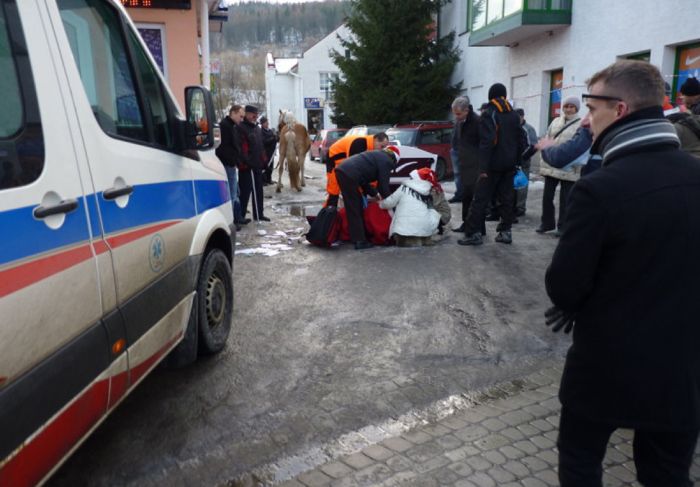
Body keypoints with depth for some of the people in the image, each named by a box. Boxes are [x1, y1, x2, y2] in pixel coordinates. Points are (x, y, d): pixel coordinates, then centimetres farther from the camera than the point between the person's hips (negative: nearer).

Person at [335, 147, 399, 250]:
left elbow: (363, 179, 29)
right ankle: (360, 241, 0)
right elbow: (383, 185, 0)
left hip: (341, 170, 9)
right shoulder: (386, 161, 1)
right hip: (349, 175, -9)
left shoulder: (377, 156, 28)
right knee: (355, 209, -3)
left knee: (354, 207, 15)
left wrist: (374, 194, 30)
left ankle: (358, 238, 22)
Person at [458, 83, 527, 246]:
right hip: (509, 164, 7)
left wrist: (483, 167, -20)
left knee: (481, 198, -4)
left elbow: (487, 142, -19)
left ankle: (473, 233, -6)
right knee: (506, 198, 10)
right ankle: (505, 231, 12)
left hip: (493, 164, -6)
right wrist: (517, 160, 17)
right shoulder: (514, 115, 12)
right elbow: (521, 139, 14)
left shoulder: (489, 114, -10)